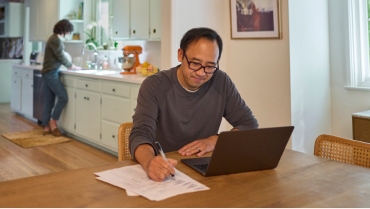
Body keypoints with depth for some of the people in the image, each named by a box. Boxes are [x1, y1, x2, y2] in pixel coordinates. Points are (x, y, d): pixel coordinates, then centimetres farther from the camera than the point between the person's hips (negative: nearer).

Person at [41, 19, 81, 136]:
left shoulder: (53, 38, 18)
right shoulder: (56, 40, -14)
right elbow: (61, 57, -14)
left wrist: (69, 66, 13)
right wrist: (72, 66, -1)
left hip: (48, 73, 10)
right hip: (51, 73, -10)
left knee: (49, 101, 9)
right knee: (63, 97, -9)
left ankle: (46, 127, 12)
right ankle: (53, 122, 0)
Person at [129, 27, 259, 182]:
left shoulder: (221, 82, 0)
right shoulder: (154, 86, -9)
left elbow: (250, 125, 4)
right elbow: (140, 134, -20)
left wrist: (215, 140, -13)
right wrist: (149, 162, -42)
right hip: (163, 173, 0)